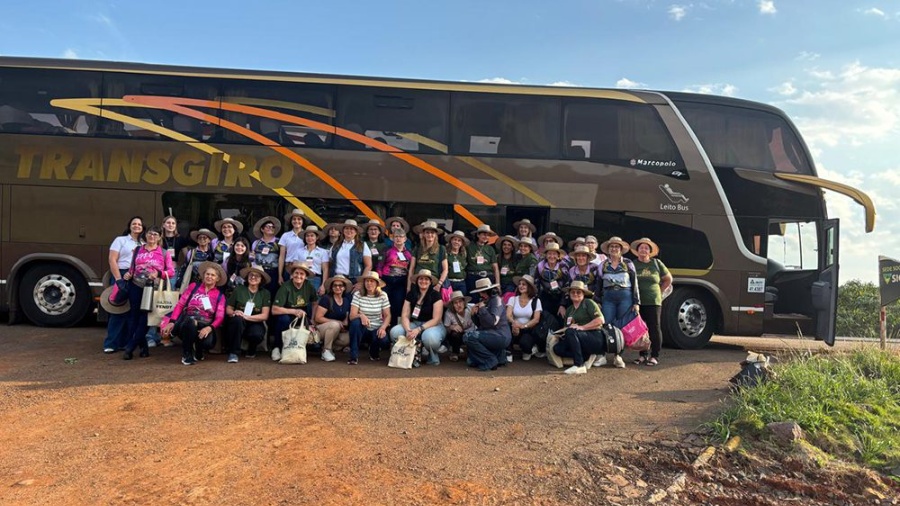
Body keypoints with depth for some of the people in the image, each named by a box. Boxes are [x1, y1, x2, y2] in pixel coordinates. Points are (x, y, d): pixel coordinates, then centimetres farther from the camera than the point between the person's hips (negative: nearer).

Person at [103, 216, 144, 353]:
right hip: (121, 276, -3)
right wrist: (118, 279, -11)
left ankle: (124, 342, 10)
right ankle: (111, 344, 0)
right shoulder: (120, 240, 6)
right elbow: (112, 260, -2)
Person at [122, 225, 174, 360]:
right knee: (134, 315, -1)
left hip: (152, 288, -3)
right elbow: (132, 267, 16)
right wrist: (128, 274, -4)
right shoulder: (138, 250, 14)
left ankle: (130, 348, -1)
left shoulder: (164, 253, 5)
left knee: (144, 317, -5)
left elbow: (171, 272, -1)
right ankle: (143, 347, 8)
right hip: (136, 286, 3)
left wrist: (158, 274, -18)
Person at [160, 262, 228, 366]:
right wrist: (172, 322, -12)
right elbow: (180, 304, 3)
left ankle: (197, 350, 9)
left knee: (208, 342, -34)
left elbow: (219, 317, -1)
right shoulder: (193, 286, 10)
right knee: (191, 322, -39)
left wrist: (210, 328, -22)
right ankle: (187, 354, -11)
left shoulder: (220, 296, 9)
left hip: (205, 325, 0)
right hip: (187, 321, 0)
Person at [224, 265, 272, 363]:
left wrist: (247, 317, -20)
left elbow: (265, 315, -6)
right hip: (238, 323, 0)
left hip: (255, 323, 0)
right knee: (238, 319, -36)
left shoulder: (265, 293, 2)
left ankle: (251, 351, 4)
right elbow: (228, 309, 5)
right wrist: (234, 313, -19)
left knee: (257, 334, -34)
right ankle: (233, 353, -21)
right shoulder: (238, 289, 1)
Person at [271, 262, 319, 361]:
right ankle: (276, 347, -9)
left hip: (301, 316, 4)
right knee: (284, 319, -33)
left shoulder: (308, 286, -9)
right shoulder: (286, 287, -21)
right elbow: (274, 310, -25)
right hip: (286, 316, -4)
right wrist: (294, 311, -30)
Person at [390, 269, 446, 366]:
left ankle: (432, 356, -4)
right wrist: (408, 330, -23)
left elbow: (436, 319, -13)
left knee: (430, 337, -40)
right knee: (395, 332, -23)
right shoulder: (411, 294, 4)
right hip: (415, 324, 4)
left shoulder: (436, 295, -8)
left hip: (432, 325, -4)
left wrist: (418, 330, -25)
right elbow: (404, 316, -1)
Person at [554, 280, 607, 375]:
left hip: (596, 338, -7)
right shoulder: (569, 309, 20)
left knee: (571, 332, -32)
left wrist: (582, 327, -19)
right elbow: (567, 327, 17)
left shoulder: (588, 303, -1)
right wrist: (563, 333, -7)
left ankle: (579, 366, -31)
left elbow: (600, 320, -13)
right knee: (557, 348, -12)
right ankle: (589, 357, -9)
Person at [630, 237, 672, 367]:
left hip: (653, 302, -1)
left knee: (655, 328, -2)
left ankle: (655, 356, 5)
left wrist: (659, 292, 9)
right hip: (637, 302, 1)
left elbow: (668, 279, 16)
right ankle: (643, 355, 16)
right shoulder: (632, 264, 6)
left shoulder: (657, 263, 7)